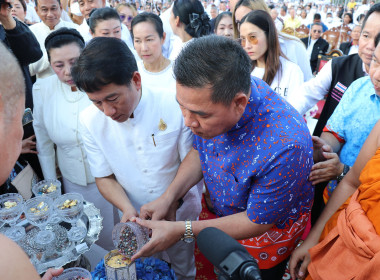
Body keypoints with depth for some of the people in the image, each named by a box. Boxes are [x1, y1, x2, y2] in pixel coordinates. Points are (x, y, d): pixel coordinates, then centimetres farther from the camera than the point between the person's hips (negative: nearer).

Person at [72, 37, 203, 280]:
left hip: (183, 215, -1)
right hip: (136, 221, 2)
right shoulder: (90, 120, -13)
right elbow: (104, 177, -3)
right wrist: (128, 209, -19)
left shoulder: (176, 105, -24)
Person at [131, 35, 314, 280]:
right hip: (218, 211, 5)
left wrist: (182, 230, -24)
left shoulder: (284, 147, -42)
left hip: (265, 236, -5)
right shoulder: (211, 97, -22)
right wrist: (168, 198, -14)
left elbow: (257, 222, -26)